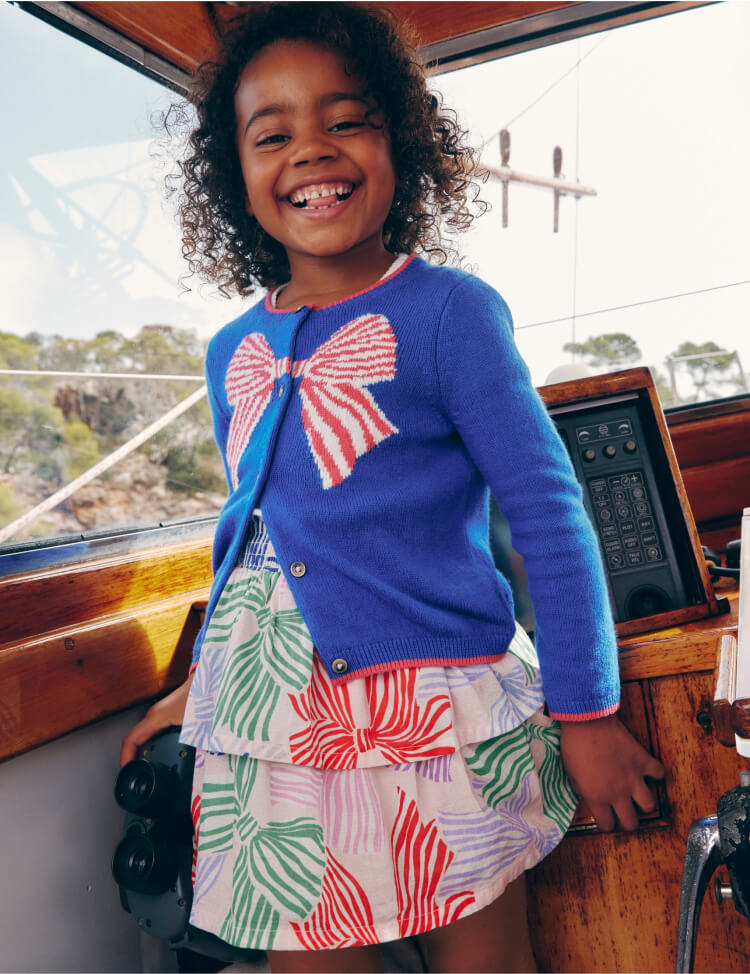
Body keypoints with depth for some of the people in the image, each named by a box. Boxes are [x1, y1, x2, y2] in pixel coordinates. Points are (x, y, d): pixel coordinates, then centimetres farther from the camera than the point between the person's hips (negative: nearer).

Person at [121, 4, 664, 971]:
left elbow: (549, 516, -9)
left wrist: (586, 713, -8)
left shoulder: (447, 310, -10)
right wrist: (204, 680, 20)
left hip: (438, 718, -4)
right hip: (272, 727, 5)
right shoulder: (233, 352, 6)